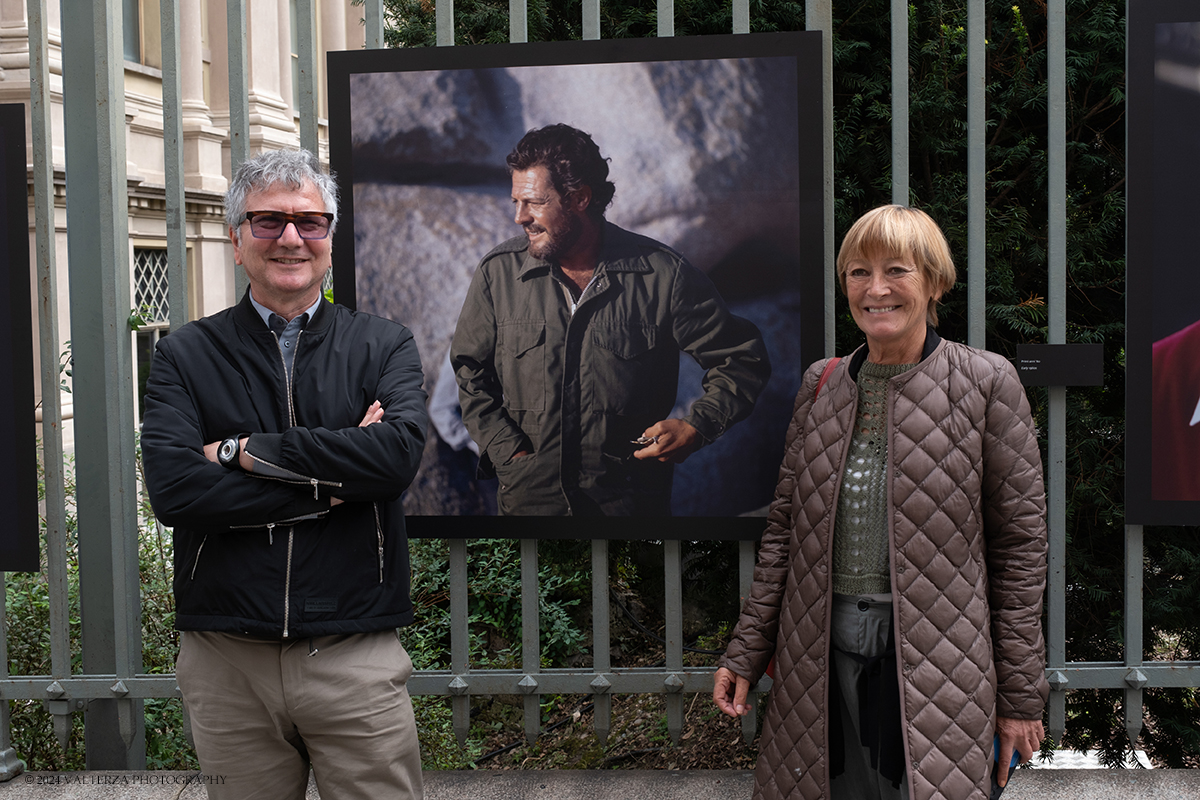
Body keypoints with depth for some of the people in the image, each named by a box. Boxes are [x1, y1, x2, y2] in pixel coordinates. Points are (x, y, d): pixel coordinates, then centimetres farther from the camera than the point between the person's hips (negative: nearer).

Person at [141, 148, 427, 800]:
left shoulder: (384, 346, 5)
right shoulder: (186, 356, 4)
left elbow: (400, 451, -14)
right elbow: (172, 488, -12)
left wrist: (246, 451, -12)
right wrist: (331, 483, -12)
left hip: (356, 660, 0)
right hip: (226, 663, 1)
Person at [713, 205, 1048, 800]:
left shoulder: (985, 383, -4)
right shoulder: (821, 384, 8)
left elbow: (1020, 544, -3)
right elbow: (785, 526, 12)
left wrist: (1020, 695, -3)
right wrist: (746, 651, 8)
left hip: (934, 657, -3)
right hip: (822, 653, 4)